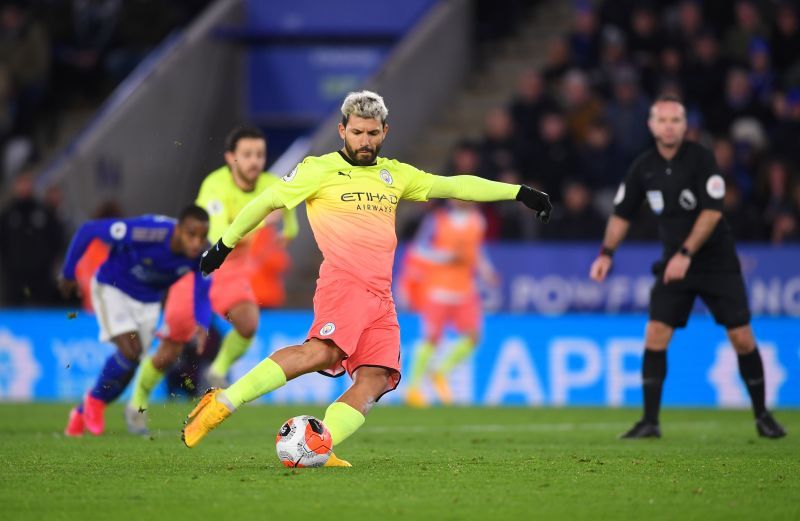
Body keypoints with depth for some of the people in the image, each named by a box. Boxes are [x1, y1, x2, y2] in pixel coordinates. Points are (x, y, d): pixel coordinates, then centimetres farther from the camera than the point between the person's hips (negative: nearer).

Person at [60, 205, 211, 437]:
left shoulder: (203, 255, -24)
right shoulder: (146, 232, -37)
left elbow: (203, 294, -17)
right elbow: (88, 230, -26)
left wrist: (201, 325, -40)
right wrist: (68, 273, -15)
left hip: (148, 301, 5)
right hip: (112, 288, -5)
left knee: (128, 367, 7)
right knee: (130, 351, -22)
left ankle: (83, 413, 31)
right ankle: (95, 399, 6)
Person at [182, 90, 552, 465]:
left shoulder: (394, 174, 22)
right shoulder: (320, 170, 7)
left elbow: (453, 185, 23)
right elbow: (267, 201, 14)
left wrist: (519, 193, 19)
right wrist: (225, 243, 16)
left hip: (381, 298, 6)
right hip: (343, 282, -6)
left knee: (375, 380, -15)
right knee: (324, 351, -31)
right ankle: (223, 402, -30)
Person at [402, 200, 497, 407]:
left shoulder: (476, 220, 9)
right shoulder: (437, 219, -7)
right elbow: (418, 252, -8)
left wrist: (485, 271, 7)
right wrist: (447, 256, -18)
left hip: (465, 288, 5)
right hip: (438, 288, -5)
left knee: (473, 336, -6)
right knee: (432, 338, -6)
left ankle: (441, 374, 13)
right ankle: (414, 386, 6)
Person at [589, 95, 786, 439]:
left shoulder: (700, 158, -13)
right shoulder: (643, 167, 0)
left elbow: (712, 211, -18)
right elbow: (622, 214, 11)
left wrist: (686, 253, -24)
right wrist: (607, 253, 0)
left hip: (717, 262, -3)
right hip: (673, 264, 3)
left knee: (742, 339, -4)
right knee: (655, 336, -10)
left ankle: (762, 416, 12)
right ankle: (650, 421, -4)